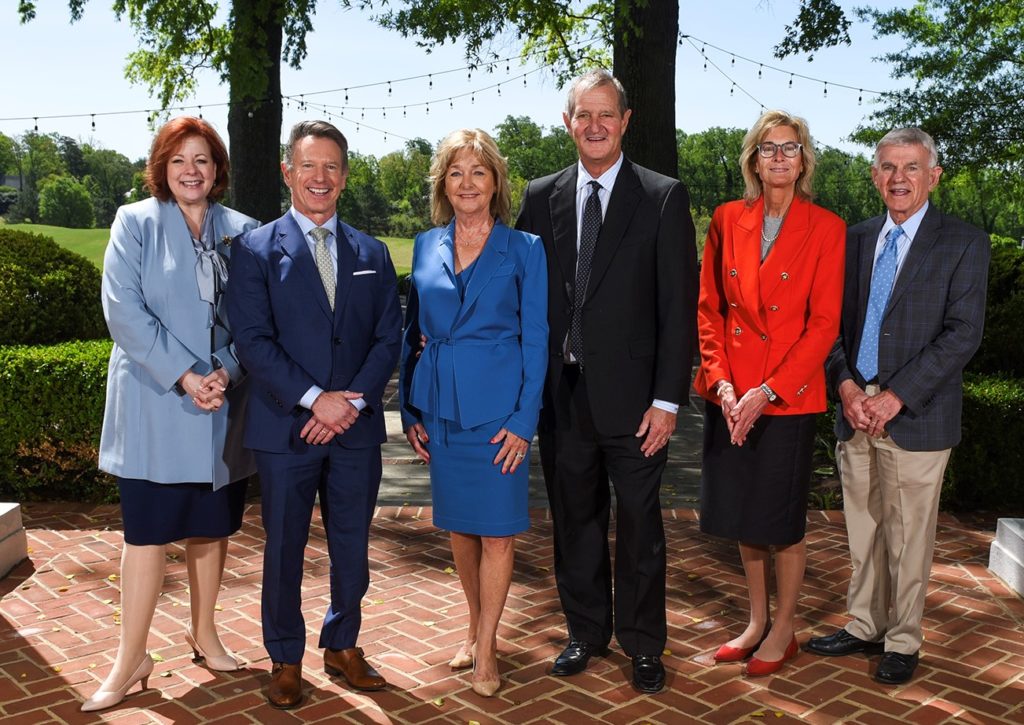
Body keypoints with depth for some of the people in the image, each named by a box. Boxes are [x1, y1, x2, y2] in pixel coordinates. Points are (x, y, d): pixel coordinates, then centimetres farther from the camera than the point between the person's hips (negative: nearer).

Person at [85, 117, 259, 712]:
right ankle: (132, 659, 10)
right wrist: (184, 376, -16)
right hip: (155, 403, -3)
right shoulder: (136, 223, -1)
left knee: (213, 525, 12)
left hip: (224, 403, 3)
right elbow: (124, 311, -9)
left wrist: (225, 373, -12)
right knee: (148, 531, -1)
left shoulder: (241, 231, 6)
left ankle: (204, 632, 29)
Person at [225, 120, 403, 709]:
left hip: (357, 427, 3)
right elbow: (254, 341, -9)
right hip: (285, 427, -2)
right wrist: (314, 398, -17)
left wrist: (355, 400, -10)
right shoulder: (257, 250, 0)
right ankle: (286, 659, 27)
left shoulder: (372, 254, 10)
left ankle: (343, 646, 31)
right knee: (285, 550, 9)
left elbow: (390, 337, 4)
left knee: (353, 547, 12)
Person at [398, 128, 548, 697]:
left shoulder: (524, 249, -2)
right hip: (440, 406, 4)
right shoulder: (426, 247, 8)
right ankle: (477, 627, 32)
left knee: (497, 532, 1)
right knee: (460, 526, 14)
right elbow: (414, 334, 12)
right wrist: (410, 409, 6)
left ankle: (485, 648, 15)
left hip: (498, 405, -3)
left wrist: (524, 419, -12)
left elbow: (536, 340, -4)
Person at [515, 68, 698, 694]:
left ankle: (643, 644, 26)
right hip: (563, 393, 3)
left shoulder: (664, 198, -3)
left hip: (631, 395, -3)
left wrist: (668, 398, -11)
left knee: (639, 523, 8)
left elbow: (679, 306, -6)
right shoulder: (541, 197, 7)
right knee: (575, 519, 15)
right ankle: (587, 632, 33)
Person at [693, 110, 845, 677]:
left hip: (788, 394, -3)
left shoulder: (826, 228, -4)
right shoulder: (727, 220, 5)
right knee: (743, 517, 14)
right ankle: (756, 622, 32)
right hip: (730, 392, 3)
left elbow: (824, 324, -8)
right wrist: (721, 382, -8)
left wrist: (767, 392, -15)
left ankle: (784, 630, 26)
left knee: (781, 520, 6)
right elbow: (708, 308, 5)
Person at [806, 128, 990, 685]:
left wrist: (894, 397, -16)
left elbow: (963, 333, -10)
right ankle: (865, 627, 28)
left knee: (907, 536, 4)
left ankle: (902, 643, 20)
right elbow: (834, 322, 9)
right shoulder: (855, 239, 11)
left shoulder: (963, 243, -2)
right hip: (854, 411, 4)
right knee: (863, 532, 12)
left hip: (914, 417, -4)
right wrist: (846, 386, -7)